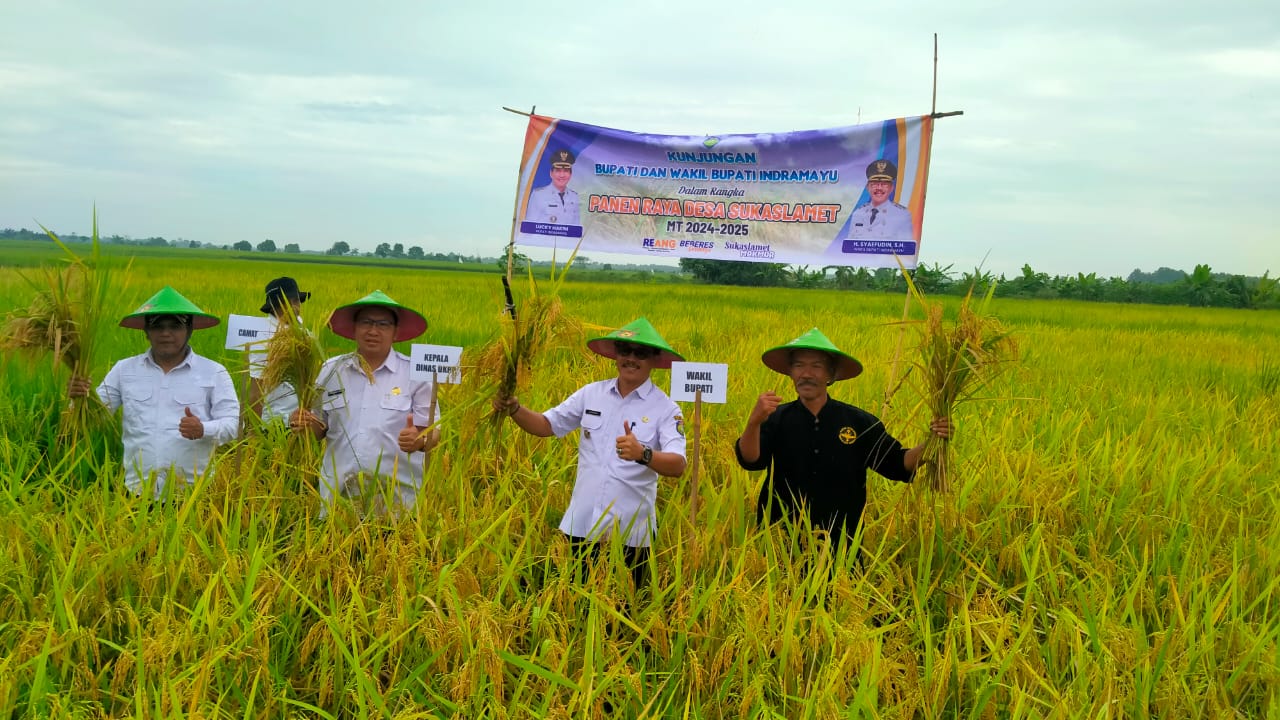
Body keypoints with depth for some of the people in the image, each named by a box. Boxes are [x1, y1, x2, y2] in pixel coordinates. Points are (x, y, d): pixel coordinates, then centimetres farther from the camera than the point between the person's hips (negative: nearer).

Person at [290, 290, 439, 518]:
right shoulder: (331, 370, 8)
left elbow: (433, 432, -1)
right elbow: (321, 428, 15)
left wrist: (420, 440, -22)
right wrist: (306, 423, -6)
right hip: (338, 493, 2)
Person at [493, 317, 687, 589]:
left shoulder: (665, 409, -6)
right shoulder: (591, 394, 4)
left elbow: (677, 466, -18)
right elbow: (547, 425, 10)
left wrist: (642, 454, -38)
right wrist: (514, 409, -9)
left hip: (630, 533, -3)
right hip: (581, 526, 3)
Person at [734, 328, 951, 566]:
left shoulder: (860, 422, 0)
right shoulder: (776, 419, -3)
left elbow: (898, 466, 3)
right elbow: (750, 460, -18)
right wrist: (754, 422, -38)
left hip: (842, 546, 1)